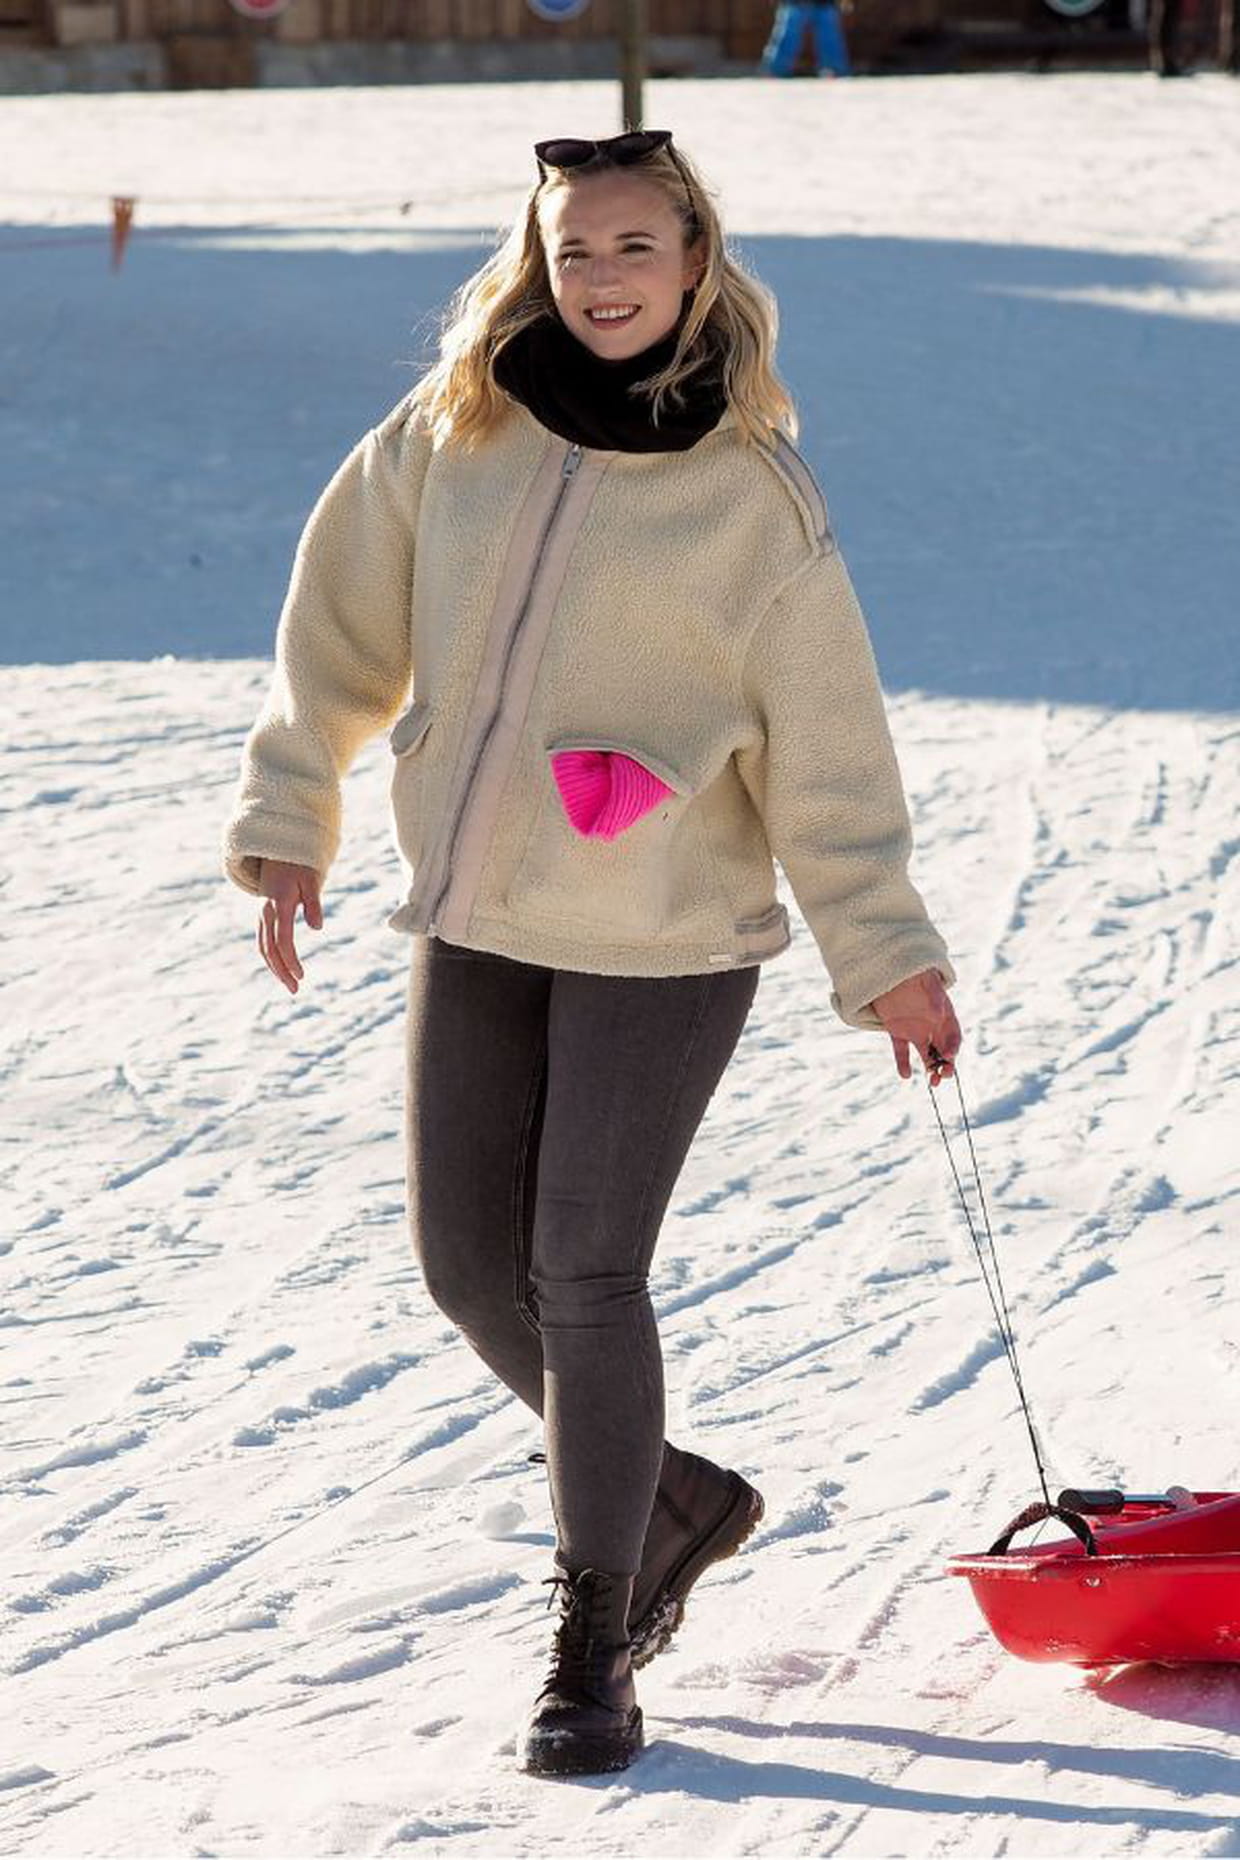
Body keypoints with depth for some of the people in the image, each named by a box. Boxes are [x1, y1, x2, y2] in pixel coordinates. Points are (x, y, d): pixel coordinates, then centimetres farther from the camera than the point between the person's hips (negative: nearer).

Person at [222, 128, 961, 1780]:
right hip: (473, 923, 5)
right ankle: (676, 1501, 32)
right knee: (470, 1265, 8)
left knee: (585, 1273, -7)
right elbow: (342, 624, 11)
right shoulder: (450, 434, 2)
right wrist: (288, 818, 8)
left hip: (663, 944, -5)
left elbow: (825, 746, -4)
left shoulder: (755, 497, -7)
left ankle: (596, 1645, 7)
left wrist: (885, 953, -4)